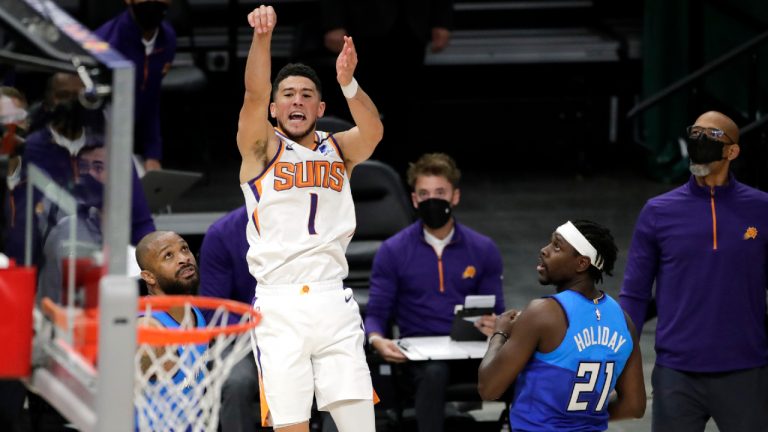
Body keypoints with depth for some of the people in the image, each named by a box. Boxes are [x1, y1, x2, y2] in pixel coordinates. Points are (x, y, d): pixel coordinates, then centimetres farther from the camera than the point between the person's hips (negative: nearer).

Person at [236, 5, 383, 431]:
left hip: (333, 302, 2)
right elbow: (254, 95, -12)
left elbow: (373, 132, -9)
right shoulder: (261, 148, 7)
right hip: (279, 305, -2)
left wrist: (348, 82, -29)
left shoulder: (338, 149, 13)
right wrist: (262, 37, -30)